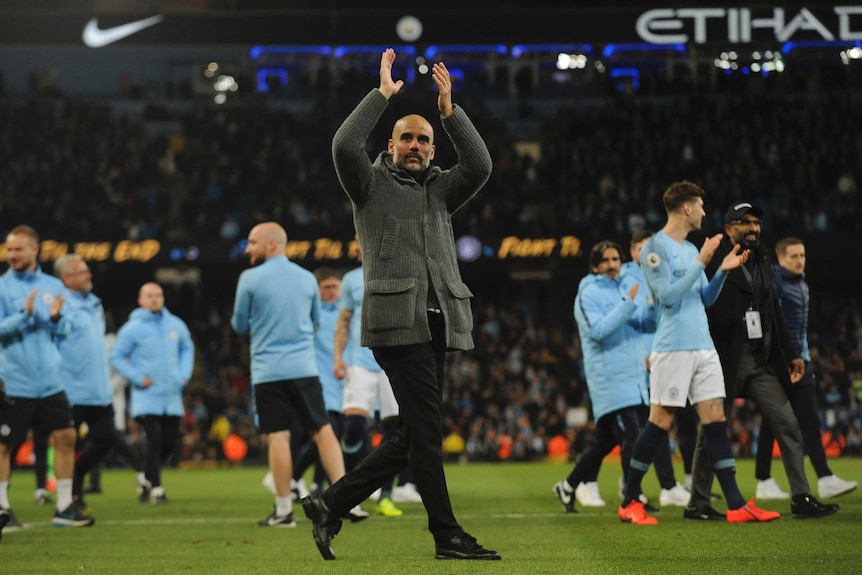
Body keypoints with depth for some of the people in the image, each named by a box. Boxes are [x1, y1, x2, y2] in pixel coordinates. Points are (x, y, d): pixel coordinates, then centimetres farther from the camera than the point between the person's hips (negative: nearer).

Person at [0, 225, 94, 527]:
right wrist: (25, 314, -24)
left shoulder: (53, 286, 8)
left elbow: (65, 329, 10)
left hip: (50, 382, 4)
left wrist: (56, 318, -11)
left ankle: (64, 507, 8)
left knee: (65, 437, 0)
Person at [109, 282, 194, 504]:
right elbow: (116, 357, -1)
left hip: (172, 396, 5)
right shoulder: (132, 328, -5)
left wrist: (184, 374, 9)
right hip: (147, 396, -5)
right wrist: (138, 378, -11)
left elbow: (187, 348, 23)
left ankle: (146, 478, 27)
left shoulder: (176, 325, 7)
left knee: (170, 442, 5)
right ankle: (155, 488, -5)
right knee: (154, 440, -14)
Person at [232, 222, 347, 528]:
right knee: (323, 431, 5)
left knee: (278, 437, -1)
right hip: (305, 368, 3)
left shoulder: (250, 279, -4)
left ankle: (284, 510, -1)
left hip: (268, 371, -3)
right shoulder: (307, 278, 7)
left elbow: (240, 326, 5)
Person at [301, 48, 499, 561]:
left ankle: (331, 504, 14)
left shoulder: (441, 189, 20)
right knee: (427, 430, -10)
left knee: (413, 438, 5)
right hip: (396, 322, -6)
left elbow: (480, 165, 2)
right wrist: (383, 95, -6)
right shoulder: (372, 184, 9)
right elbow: (345, 145, -10)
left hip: (436, 325, 6)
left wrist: (450, 110, -3)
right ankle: (448, 534, -5)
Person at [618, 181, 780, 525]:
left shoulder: (691, 249, 18)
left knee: (715, 420, 2)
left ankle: (736, 505, 0)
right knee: (660, 422, -5)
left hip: (703, 347, 8)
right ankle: (629, 503, 6)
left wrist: (722, 271, 6)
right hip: (672, 350, -8)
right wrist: (701, 262, -14)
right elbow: (668, 295, -16)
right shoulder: (655, 247, -7)